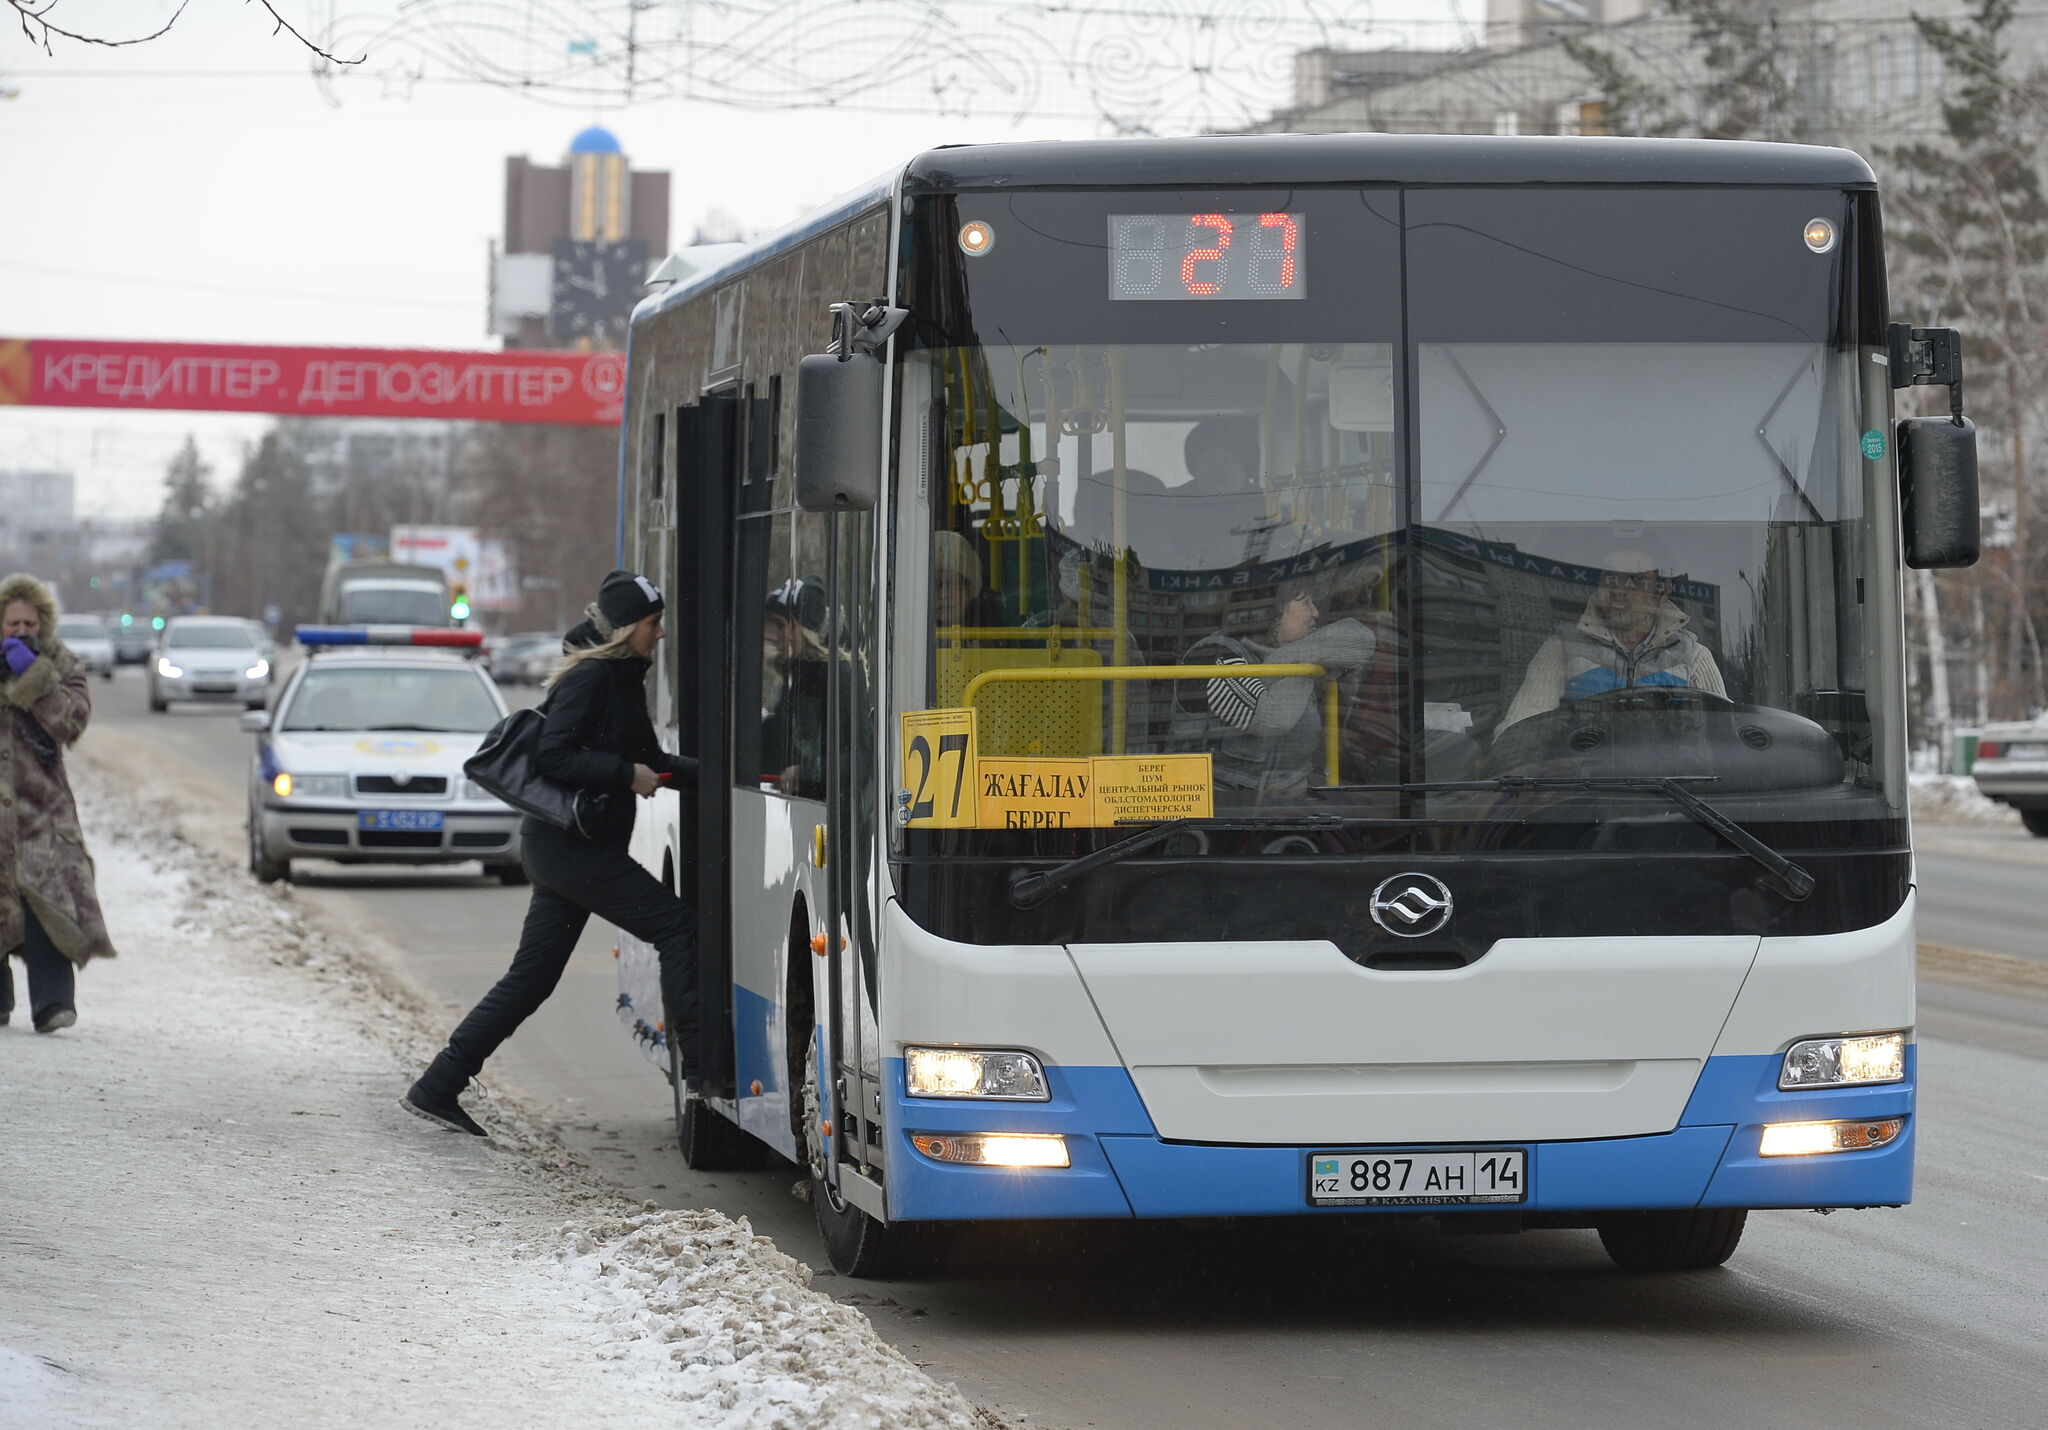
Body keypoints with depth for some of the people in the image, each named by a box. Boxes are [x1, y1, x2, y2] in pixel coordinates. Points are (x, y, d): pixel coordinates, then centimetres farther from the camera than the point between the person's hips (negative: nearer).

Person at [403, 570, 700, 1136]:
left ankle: (437, 1089, 9)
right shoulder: (590, 677, -13)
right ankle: (698, 1064, -11)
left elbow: (651, 760, 24)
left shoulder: (623, 680, 17)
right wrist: (626, 775, -19)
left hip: (570, 846, 10)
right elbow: (554, 758, -20)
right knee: (678, 926, -10)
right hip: (568, 842, -10)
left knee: (532, 976, 8)